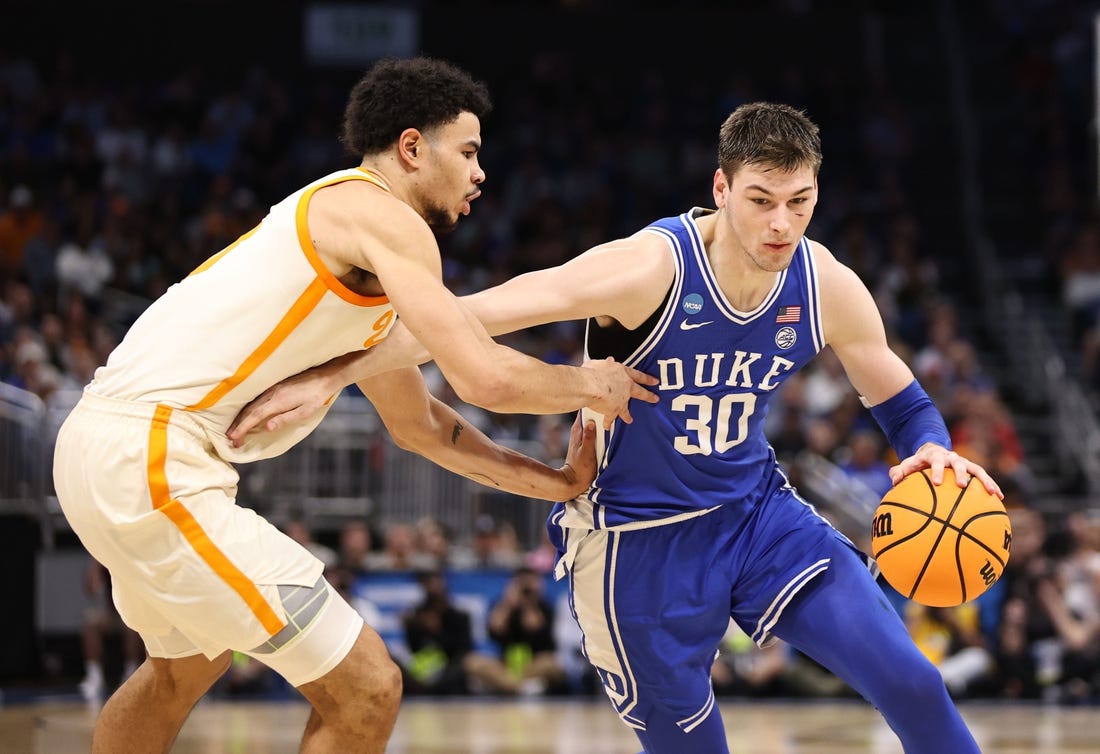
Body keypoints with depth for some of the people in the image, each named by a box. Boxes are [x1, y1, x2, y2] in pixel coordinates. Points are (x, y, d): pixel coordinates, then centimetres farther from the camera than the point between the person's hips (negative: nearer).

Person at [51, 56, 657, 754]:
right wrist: (591, 383, 3)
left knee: (186, 667, 35)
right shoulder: (384, 217, -8)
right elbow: (486, 378, -16)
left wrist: (556, 483, 27)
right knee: (367, 689, -7)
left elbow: (418, 423, 31)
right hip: (151, 461, -11)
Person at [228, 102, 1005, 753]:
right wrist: (330, 377, -30)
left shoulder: (828, 287, -11)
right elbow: (473, 316, -27)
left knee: (910, 681, -7)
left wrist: (932, 449, -18)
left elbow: (897, 394, 6)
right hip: (639, 537, -4)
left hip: (758, 510, 4)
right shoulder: (650, 269, -27)